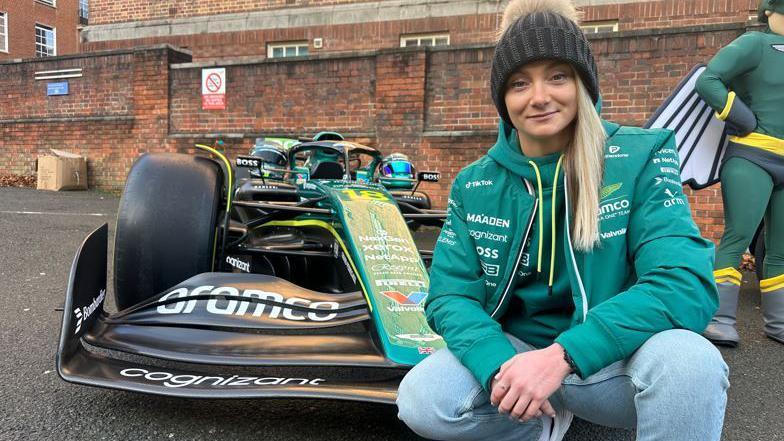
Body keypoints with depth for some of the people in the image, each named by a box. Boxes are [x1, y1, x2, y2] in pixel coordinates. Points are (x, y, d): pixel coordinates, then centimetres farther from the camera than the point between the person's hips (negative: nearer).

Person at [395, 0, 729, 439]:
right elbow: (451, 294, -6)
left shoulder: (641, 158, -10)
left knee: (687, 360, -34)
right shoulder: (474, 186, -2)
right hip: (514, 352, 3)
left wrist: (563, 355, -32)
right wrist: (498, 365, -27)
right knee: (421, 401, -23)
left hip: (611, 362, -2)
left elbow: (685, 283, -21)